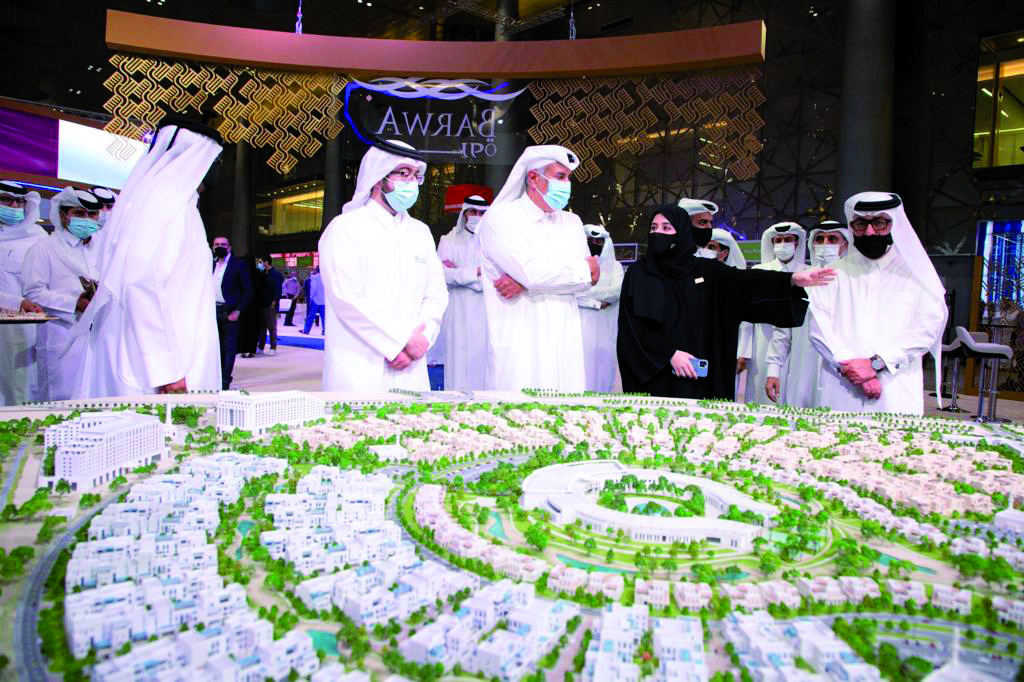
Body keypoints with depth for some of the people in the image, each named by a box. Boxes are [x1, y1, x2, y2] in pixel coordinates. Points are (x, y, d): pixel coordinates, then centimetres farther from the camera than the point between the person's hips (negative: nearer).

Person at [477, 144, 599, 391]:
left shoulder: (571, 222, 15)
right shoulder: (500, 217, -2)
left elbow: (587, 280, 0)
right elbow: (531, 271, -16)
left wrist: (526, 281, -13)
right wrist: (585, 268, -1)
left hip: (565, 342, 5)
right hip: (518, 344, -5)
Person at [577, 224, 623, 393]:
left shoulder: (614, 266, 14)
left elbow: (616, 291, -3)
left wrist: (586, 292, -9)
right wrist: (597, 302, -10)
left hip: (603, 329, 2)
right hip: (579, 327, -2)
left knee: (600, 366, -1)